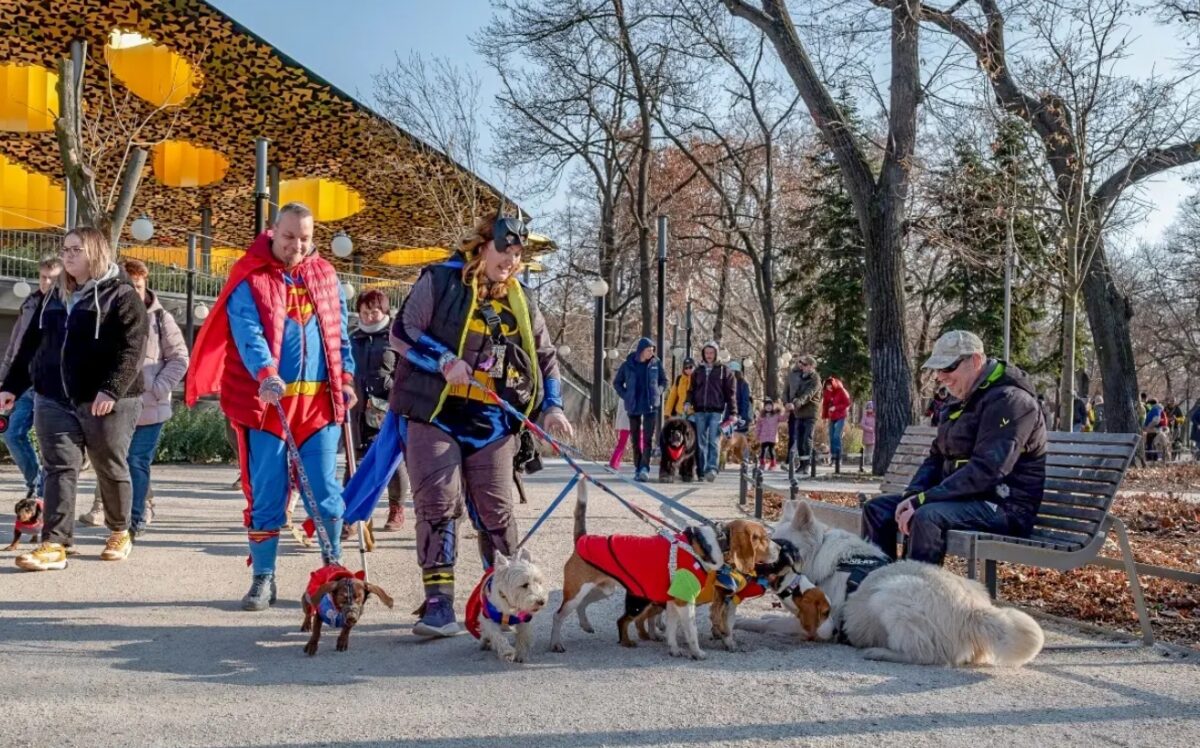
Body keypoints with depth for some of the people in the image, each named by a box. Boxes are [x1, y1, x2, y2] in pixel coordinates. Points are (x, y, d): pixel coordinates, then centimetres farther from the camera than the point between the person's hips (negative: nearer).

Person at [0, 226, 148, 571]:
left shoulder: (121, 295, -5)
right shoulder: (54, 297, 16)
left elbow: (131, 348, -15)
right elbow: (31, 345, 20)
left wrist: (111, 389, -25)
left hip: (106, 401, -5)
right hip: (54, 400, 5)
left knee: (111, 469, 7)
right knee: (60, 469, -2)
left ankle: (119, 533, 26)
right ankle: (54, 545, -6)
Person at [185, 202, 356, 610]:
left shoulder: (325, 275, 13)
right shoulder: (250, 279, -2)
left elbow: (339, 330, 18)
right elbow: (247, 332, -15)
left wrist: (346, 378, 9)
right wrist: (265, 374, -30)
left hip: (320, 398, 3)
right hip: (267, 399, -3)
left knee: (325, 491, 3)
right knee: (265, 495, 2)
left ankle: (333, 568, 18)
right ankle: (262, 579, 13)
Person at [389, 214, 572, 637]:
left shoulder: (521, 301, 15)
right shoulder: (441, 281, 0)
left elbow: (544, 357, 20)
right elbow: (402, 333, -4)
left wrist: (551, 406, 7)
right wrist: (445, 361, -17)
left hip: (492, 420, 4)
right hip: (436, 415, -4)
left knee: (495, 511, 6)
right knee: (438, 505, -10)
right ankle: (439, 603, -8)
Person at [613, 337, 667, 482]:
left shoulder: (656, 363, 1)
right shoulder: (628, 365, -1)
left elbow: (664, 380, 16)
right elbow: (617, 382, 11)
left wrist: (658, 392, 0)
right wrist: (625, 396, 0)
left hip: (651, 406, -1)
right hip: (634, 407, 1)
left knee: (648, 438, -10)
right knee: (635, 439, 7)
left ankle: (645, 468, -14)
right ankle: (637, 468, 15)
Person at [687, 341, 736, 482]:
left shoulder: (724, 371, 5)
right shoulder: (698, 371, 14)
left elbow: (731, 393, 4)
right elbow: (692, 389, 18)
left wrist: (733, 413, -2)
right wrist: (688, 402, -3)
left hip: (716, 411, -3)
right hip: (700, 411, 3)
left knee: (714, 441, -13)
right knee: (701, 442, 5)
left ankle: (712, 469, -17)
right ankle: (702, 470, 10)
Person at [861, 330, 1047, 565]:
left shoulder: (1010, 400, -16)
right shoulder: (960, 399, 15)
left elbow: (986, 470, -26)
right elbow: (937, 456, 18)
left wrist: (922, 500, -26)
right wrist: (912, 494, -3)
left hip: (1004, 506, -9)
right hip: (964, 498, 10)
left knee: (927, 516, -35)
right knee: (877, 509, 1)